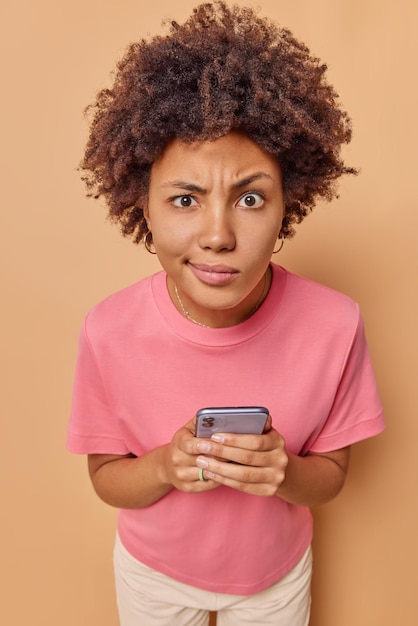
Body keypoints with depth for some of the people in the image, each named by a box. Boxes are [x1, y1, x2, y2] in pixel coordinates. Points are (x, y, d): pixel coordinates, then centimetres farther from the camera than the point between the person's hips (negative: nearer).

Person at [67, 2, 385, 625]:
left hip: (276, 574, 1)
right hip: (153, 572, 0)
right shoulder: (109, 331, -27)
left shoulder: (334, 324, -26)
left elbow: (331, 474, -12)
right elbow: (106, 478, -12)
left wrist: (284, 472, -33)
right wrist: (165, 466, -33)